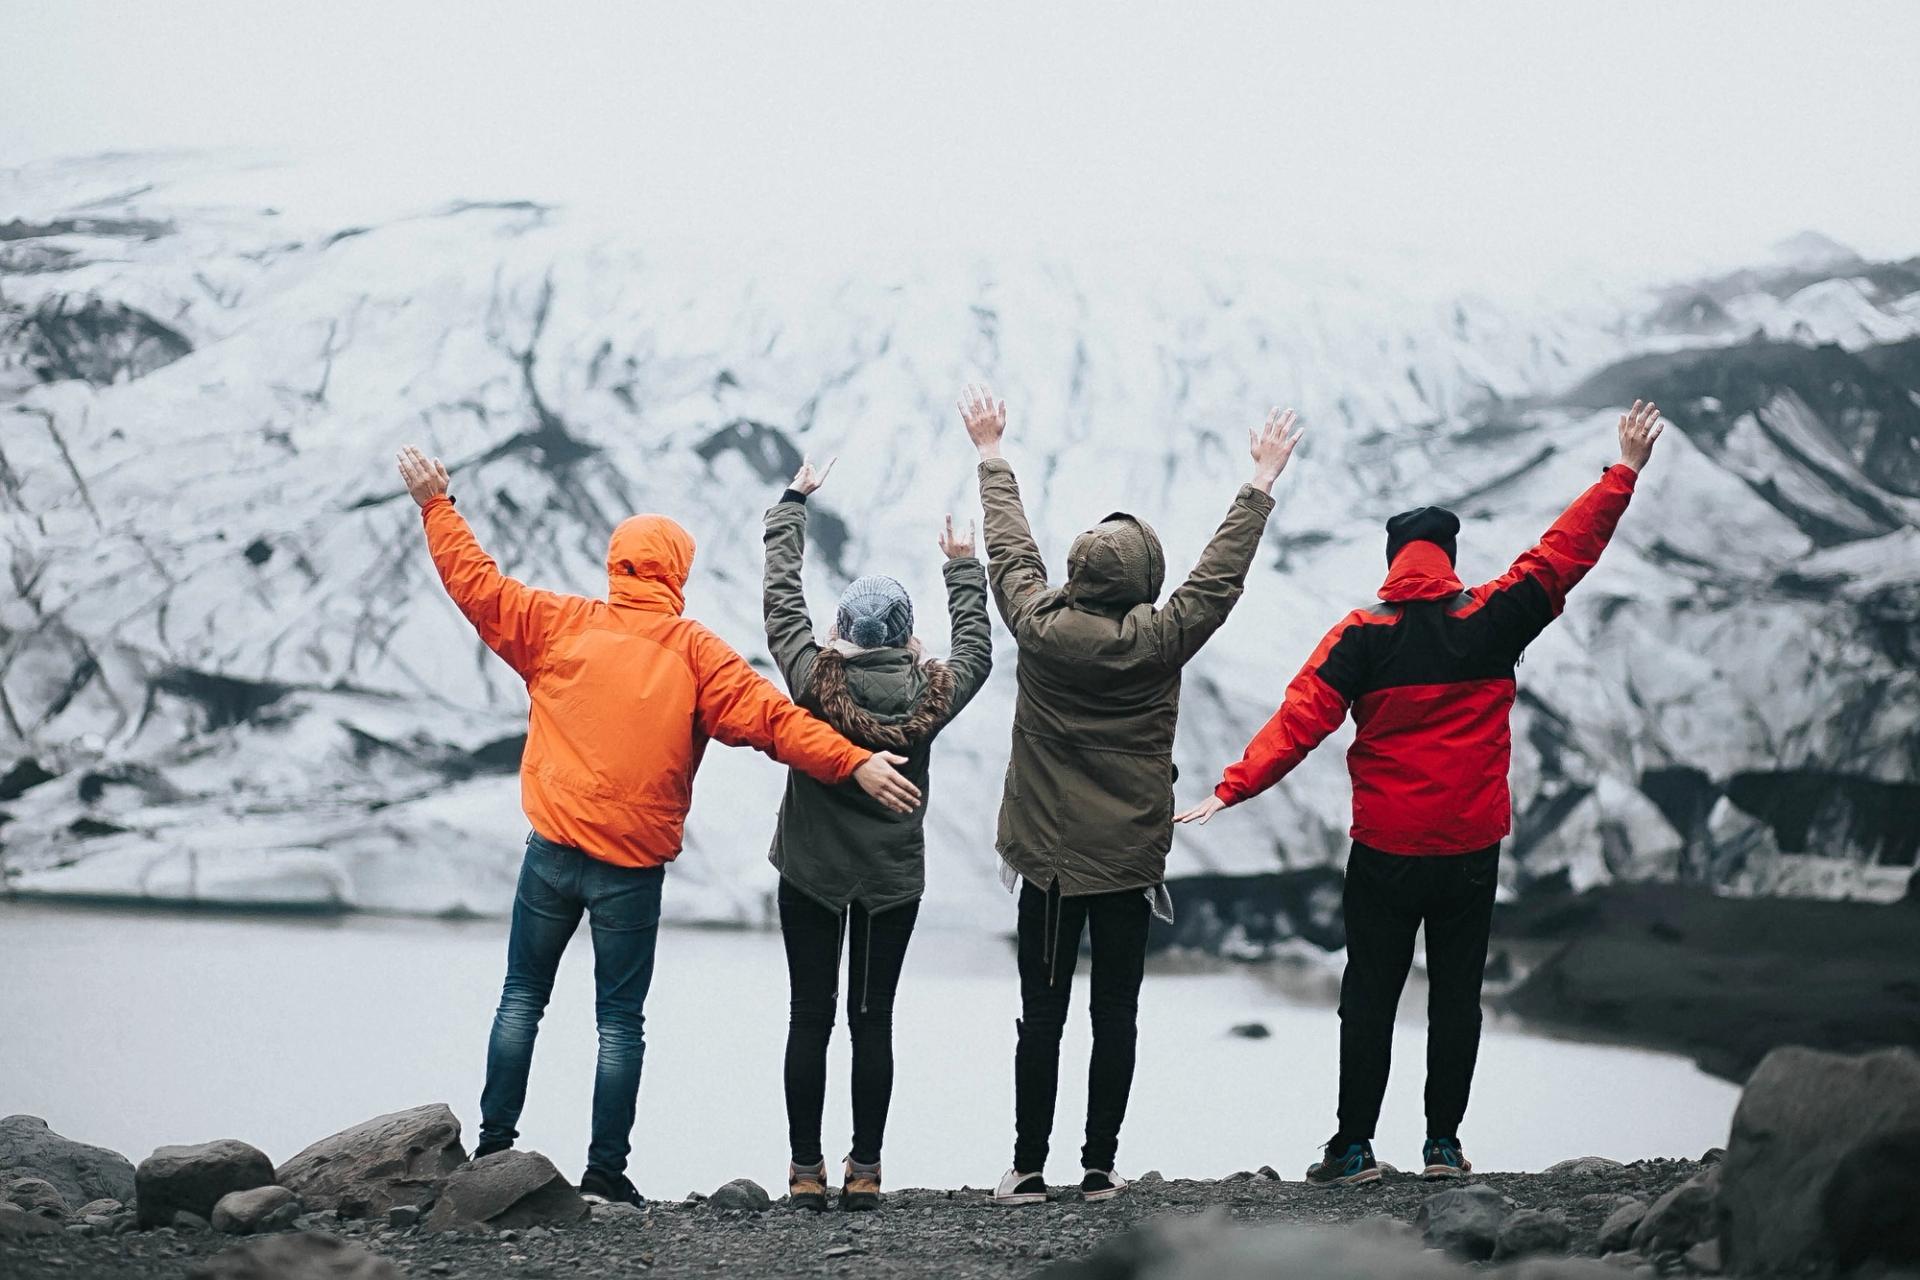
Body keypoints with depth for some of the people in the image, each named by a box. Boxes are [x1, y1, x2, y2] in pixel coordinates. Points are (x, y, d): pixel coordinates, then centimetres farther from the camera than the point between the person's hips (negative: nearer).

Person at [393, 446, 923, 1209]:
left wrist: (436, 505, 19)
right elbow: (770, 718, -12)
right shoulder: (693, 652, -5)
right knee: (620, 1023, 6)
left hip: (553, 851, 2)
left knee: (522, 999, 16)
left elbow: (478, 586, 8)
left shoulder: (560, 624, 1)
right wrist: (855, 763, -12)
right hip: (633, 866, -2)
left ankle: (493, 1145, 15)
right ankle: (605, 1174, 5)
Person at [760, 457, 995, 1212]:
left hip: (811, 872, -1)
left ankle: (806, 1172, 4)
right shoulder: (932, 694, -9)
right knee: (873, 1020, 6)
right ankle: (864, 1172, 8)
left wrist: (794, 503, 10)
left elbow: (781, 598, -1)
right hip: (895, 879, 1)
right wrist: (964, 568, 25)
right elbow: (976, 651, 13)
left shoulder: (814, 680, -14)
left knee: (810, 1018, 3)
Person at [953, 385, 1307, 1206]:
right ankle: (1100, 1168, 9)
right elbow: (1221, 573, 1)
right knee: (1114, 1016, 6)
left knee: (1041, 1015, 4)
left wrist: (992, 455, 20)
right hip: (1131, 863, 0)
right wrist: (1262, 482, 13)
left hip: (1048, 860, 1)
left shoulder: (1039, 627, -9)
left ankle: (1029, 1168, 4)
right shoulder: (1160, 641, -11)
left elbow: (1010, 551, 6)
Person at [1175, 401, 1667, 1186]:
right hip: (1472, 847, 2)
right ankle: (1443, 1143, 11)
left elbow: (1301, 719, -15)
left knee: (1370, 994, 6)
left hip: (1385, 850, -1)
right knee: (1456, 993, 10)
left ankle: (1354, 1145, 4)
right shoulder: (1490, 621, -2)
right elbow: (1562, 555, 3)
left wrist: (1234, 789, -19)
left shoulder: (1360, 636, -6)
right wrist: (1624, 473, 10)